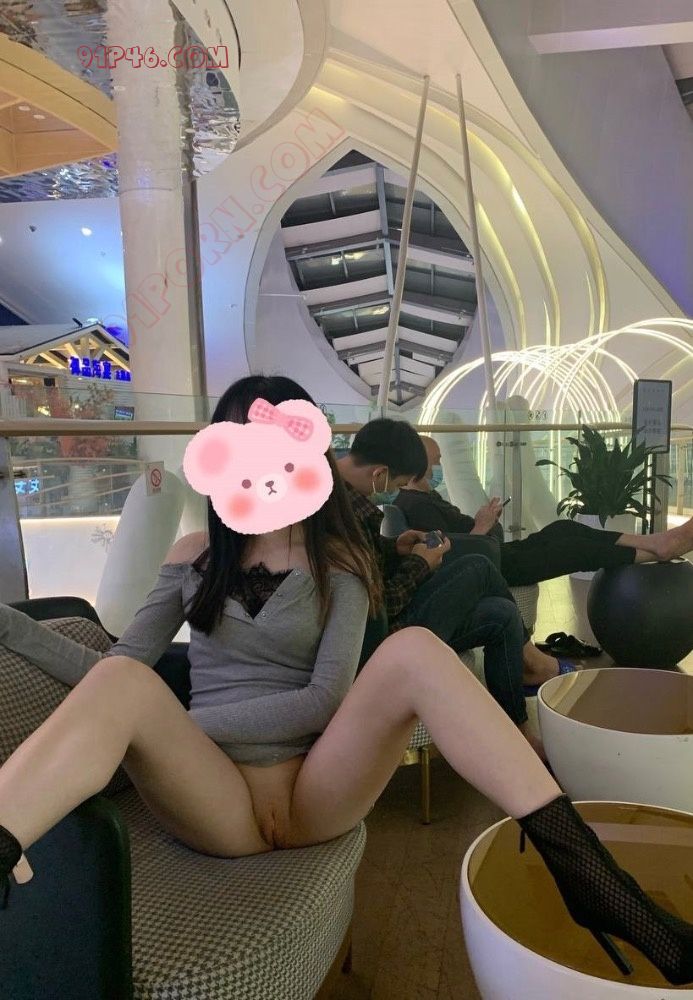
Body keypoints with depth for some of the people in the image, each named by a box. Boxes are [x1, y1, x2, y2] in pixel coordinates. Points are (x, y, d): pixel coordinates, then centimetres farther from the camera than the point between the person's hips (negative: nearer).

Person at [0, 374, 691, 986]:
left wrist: (180, 723, -11)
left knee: (413, 649, -27)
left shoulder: (338, 563, 5)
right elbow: (119, 672, 6)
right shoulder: (195, 555, 11)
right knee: (119, 679, -29)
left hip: (314, 791, -1)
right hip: (212, 799, 1)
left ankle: (581, 870, -31)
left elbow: (325, 699, -7)